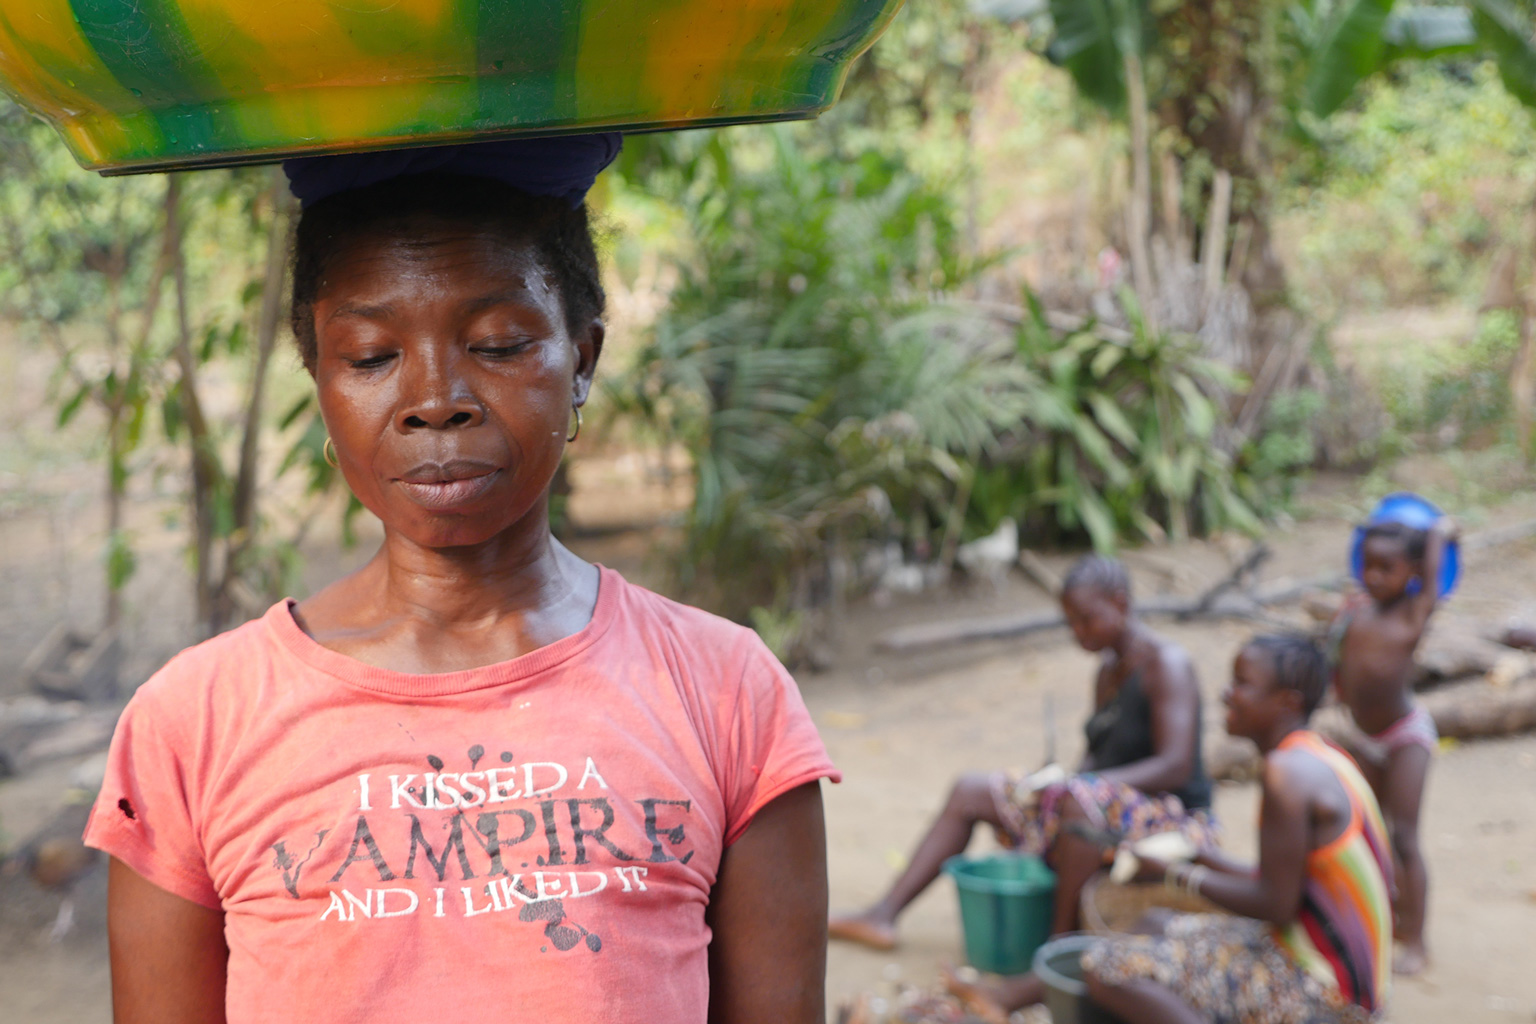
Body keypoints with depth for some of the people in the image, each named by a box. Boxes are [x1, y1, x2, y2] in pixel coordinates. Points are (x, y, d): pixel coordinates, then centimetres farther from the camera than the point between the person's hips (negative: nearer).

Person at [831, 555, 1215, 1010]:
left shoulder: (1166, 663, -14)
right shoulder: (1108, 670, 12)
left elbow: (1175, 766, -24)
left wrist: (1081, 784, -31)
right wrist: (1058, 784, -8)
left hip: (1174, 818, -9)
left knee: (1082, 801, -41)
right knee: (971, 791, 6)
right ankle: (884, 915, -1)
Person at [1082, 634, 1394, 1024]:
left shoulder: (1288, 773, -20)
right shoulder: (1320, 758, 10)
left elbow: (1277, 906, -21)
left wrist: (1177, 874, -10)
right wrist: (1198, 856, 13)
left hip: (1322, 990, -10)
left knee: (1107, 967, -16)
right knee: (1166, 932, 28)